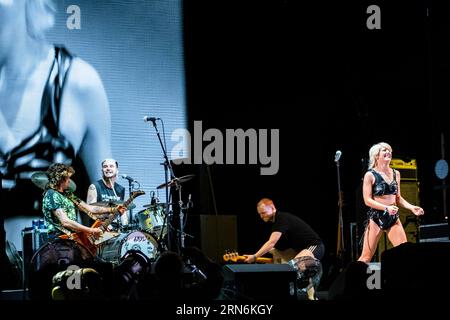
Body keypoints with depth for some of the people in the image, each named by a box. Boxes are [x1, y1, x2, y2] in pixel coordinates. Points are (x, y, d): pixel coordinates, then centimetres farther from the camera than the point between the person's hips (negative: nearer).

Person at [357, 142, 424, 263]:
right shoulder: (370, 175, -4)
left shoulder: (395, 174, 11)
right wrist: (386, 208, -21)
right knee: (366, 257, -5)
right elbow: (367, 200, -10)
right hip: (376, 217, -5)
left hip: (393, 218, 5)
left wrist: (412, 207, 4)